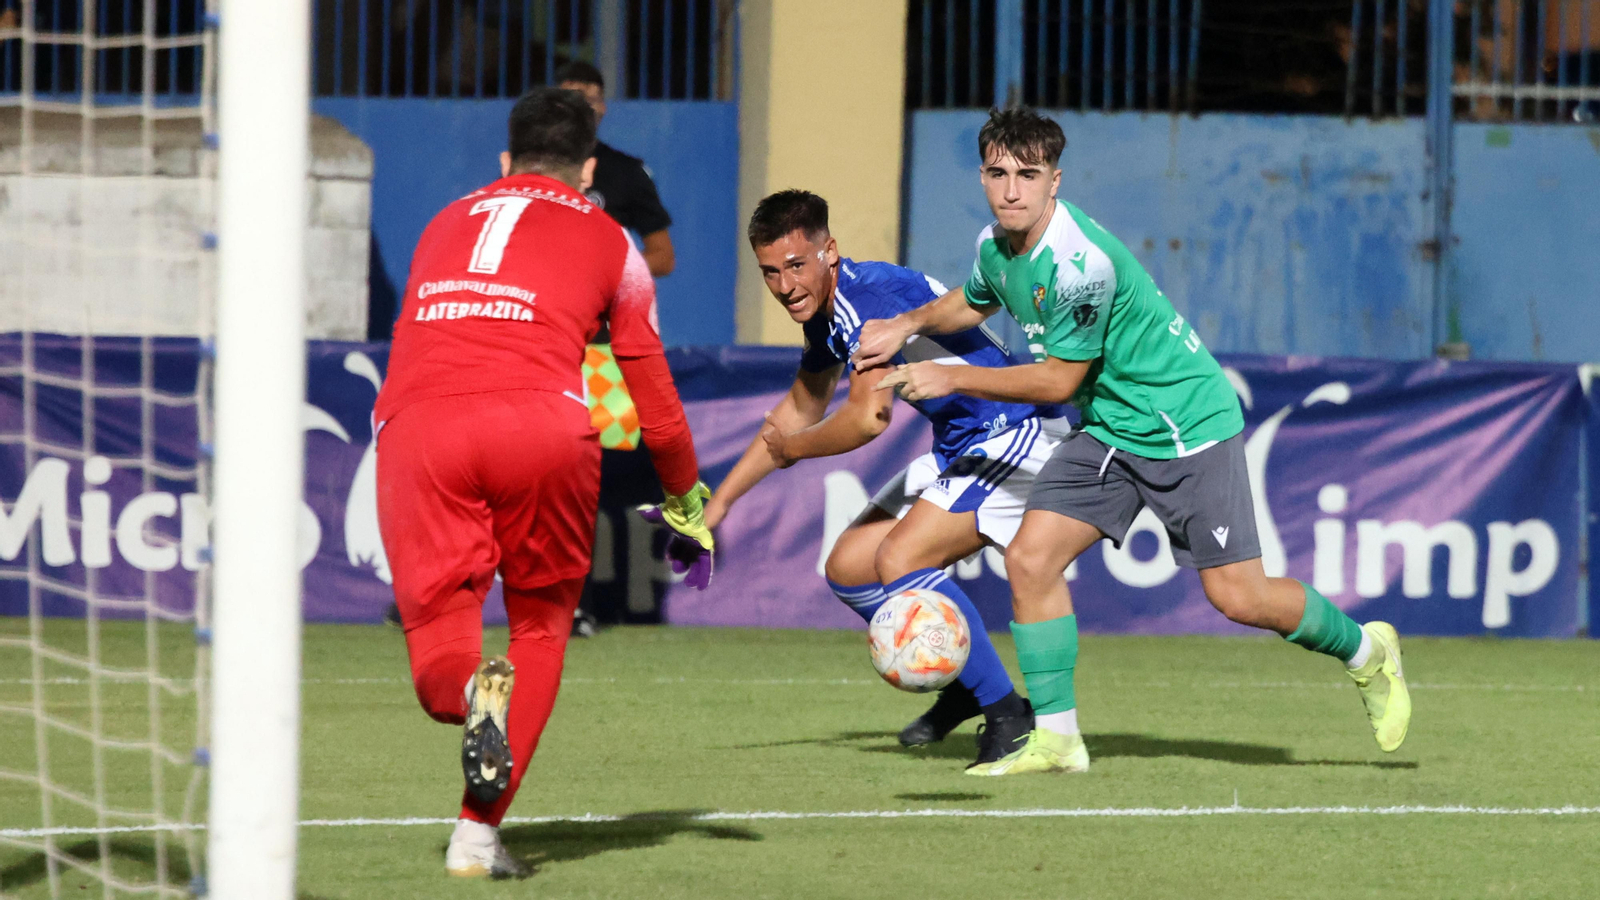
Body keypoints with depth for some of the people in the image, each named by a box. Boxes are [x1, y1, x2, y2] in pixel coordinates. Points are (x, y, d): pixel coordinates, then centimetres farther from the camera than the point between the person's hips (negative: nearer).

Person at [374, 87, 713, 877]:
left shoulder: (445, 225, 31)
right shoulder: (605, 239, 22)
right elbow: (655, 397, 27)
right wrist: (687, 500, 43)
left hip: (414, 420, 1)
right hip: (540, 421, -1)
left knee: (437, 640, 7)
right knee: (541, 621, 18)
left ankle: (471, 690, -31)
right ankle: (479, 835, 6)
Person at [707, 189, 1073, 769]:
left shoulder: (869, 296, -22)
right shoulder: (826, 309, 9)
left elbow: (869, 417, -28)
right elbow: (799, 412, 24)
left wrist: (791, 449, -9)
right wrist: (718, 503, 23)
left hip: (1014, 435, -10)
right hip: (959, 448, 10)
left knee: (899, 559, -24)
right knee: (848, 569, 8)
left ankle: (1008, 716, -16)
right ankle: (968, 686, 22)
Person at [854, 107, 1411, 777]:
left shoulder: (1081, 262, -29)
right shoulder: (996, 245, -3)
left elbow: (1058, 380, -20)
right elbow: (972, 302, 22)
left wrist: (951, 380, -15)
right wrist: (908, 324, 4)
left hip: (1187, 423, -7)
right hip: (1108, 428, 7)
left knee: (1236, 596, -6)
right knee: (1029, 559, -8)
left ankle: (1365, 651, 21)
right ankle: (1054, 738, 1)